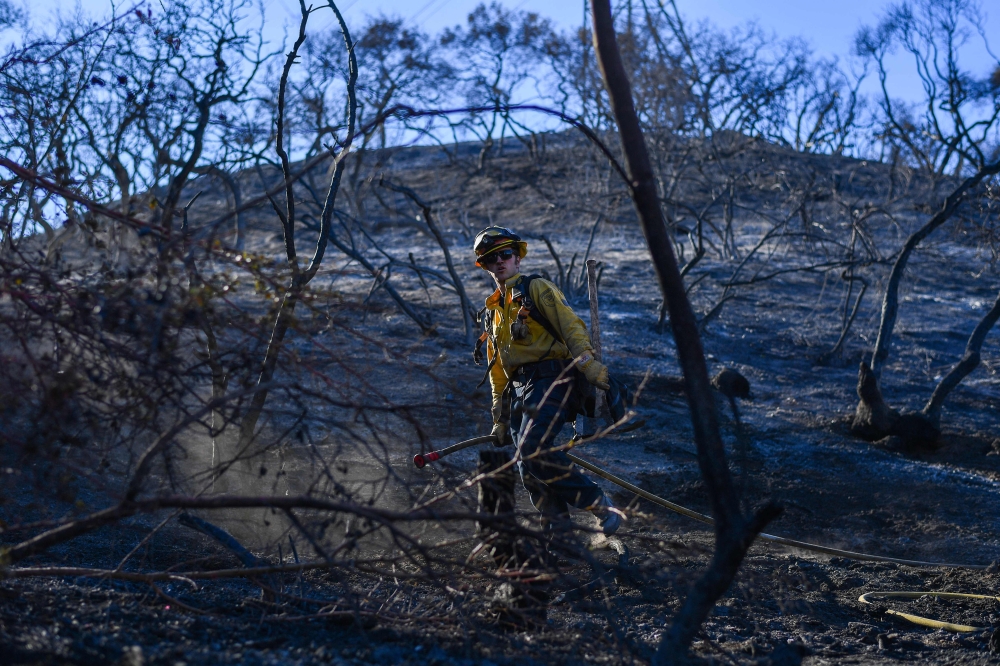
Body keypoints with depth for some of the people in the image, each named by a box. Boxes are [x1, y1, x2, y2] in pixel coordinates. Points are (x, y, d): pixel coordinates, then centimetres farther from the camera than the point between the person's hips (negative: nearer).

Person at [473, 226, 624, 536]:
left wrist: (587, 363, -25)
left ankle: (602, 507, -19)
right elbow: (497, 371, 28)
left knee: (534, 449, -26)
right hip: (519, 391, 7)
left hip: (550, 380, -7)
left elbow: (570, 325, -9)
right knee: (529, 472, -4)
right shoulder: (492, 311, 25)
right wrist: (500, 418, 23)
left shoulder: (537, 288, 5)